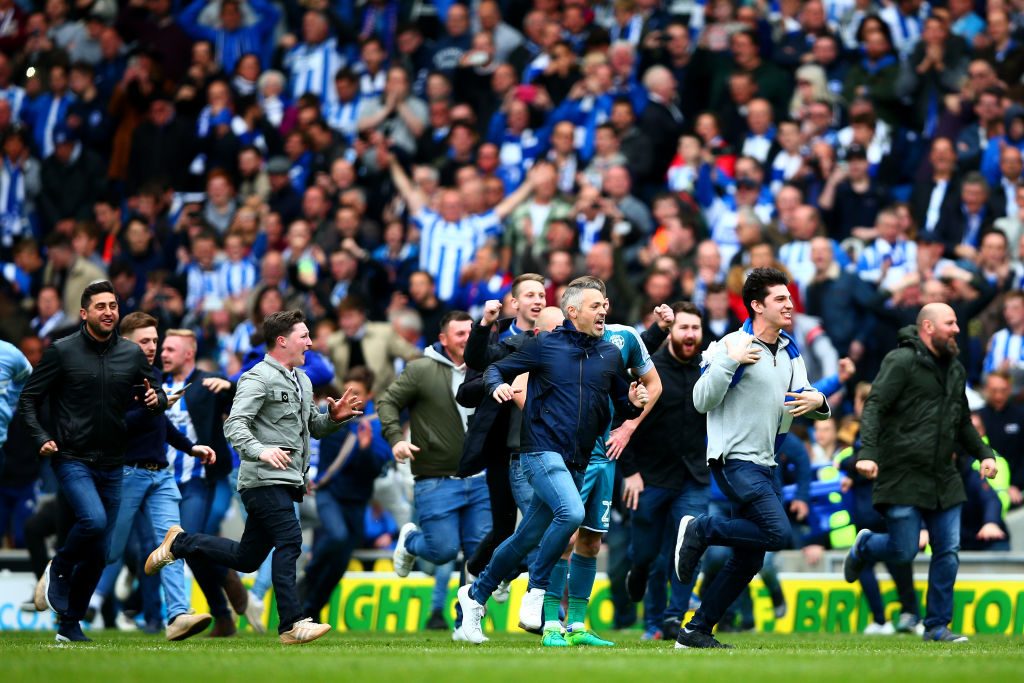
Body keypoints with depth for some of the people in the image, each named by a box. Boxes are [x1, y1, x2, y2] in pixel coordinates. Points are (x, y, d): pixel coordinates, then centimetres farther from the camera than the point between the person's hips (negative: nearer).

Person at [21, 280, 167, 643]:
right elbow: (28, 399, 1)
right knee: (93, 520, -29)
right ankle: (58, 570, 0)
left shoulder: (132, 354, 7)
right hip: (72, 460, -4)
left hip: (112, 464, 4)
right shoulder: (62, 352, -3)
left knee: (99, 552, 6)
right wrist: (41, 438, -14)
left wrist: (157, 399, -8)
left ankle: (70, 625, 19)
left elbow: (157, 392, 17)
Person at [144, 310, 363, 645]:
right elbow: (234, 425, -17)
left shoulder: (302, 381, 20)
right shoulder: (259, 378, -9)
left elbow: (313, 427, 29)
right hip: (264, 480, -9)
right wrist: (260, 451, -35)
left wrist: (335, 417, 7)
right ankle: (291, 625, -19)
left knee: (246, 558, 11)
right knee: (289, 541, -18)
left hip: (288, 481, 9)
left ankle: (180, 543, 28)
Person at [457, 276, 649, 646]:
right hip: (541, 451, -5)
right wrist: (498, 386, -14)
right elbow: (496, 369, 8)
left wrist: (634, 402, -6)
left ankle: (475, 595, 26)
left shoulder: (610, 354, 10)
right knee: (571, 512, -29)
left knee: (528, 538, 9)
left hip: (577, 461, 5)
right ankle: (537, 588, -10)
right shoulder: (544, 346, 0)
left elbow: (623, 405, 17)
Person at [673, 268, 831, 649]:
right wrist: (730, 362, -25)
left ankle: (696, 631, 14)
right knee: (779, 534, -23)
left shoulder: (790, 353, 13)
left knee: (749, 560, 7)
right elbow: (702, 401, -13)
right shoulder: (733, 346, -10)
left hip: (765, 465, 8)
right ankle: (700, 531, -5)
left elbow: (805, 398, 20)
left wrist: (817, 402, -4)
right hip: (735, 460, -8)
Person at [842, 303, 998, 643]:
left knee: (948, 552, 1)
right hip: (904, 477, -7)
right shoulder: (901, 361, -8)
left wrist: (984, 454, 13)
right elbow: (874, 407, -16)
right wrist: (868, 453, -28)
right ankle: (864, 547, 28)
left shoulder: (956, 370, 16)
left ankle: (937, 626, 10)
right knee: (904, 551, -6)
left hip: (944, 479, 7)